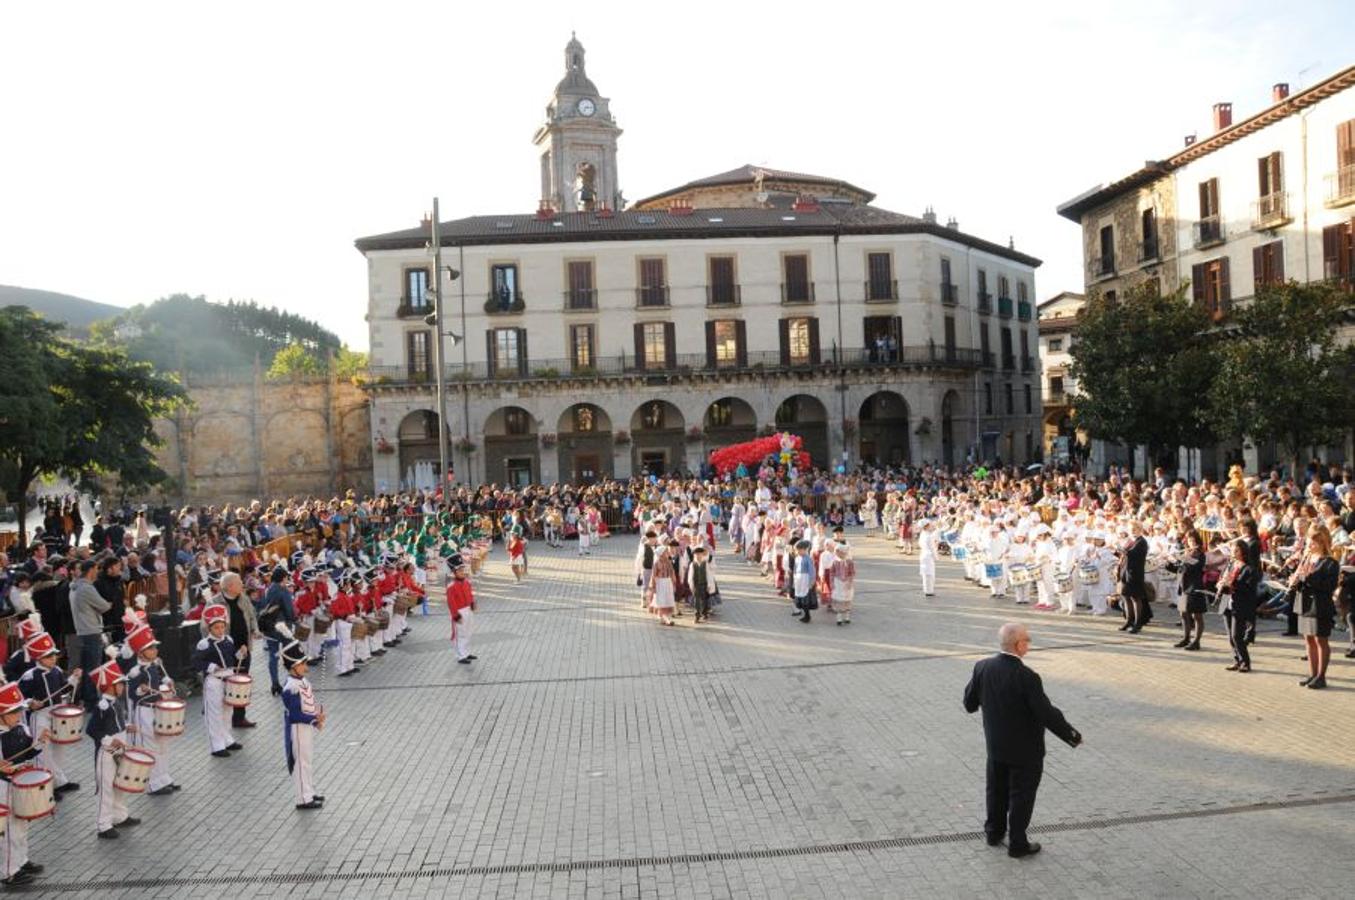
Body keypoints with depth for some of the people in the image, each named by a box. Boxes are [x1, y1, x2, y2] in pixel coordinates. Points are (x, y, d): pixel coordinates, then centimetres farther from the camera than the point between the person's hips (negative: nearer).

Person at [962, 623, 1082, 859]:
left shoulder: (982, 668, -12)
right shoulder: (1026, 677, -29)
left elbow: (969, 704, -1)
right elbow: (1047, 713, -24)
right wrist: (1071, 735, -9)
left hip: (995, 745, 5)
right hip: (1024, 751, -5)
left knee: (997, 789, 23)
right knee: (1021, 795, 12)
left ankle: (994, 831, 40)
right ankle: (1017, 844, 25)